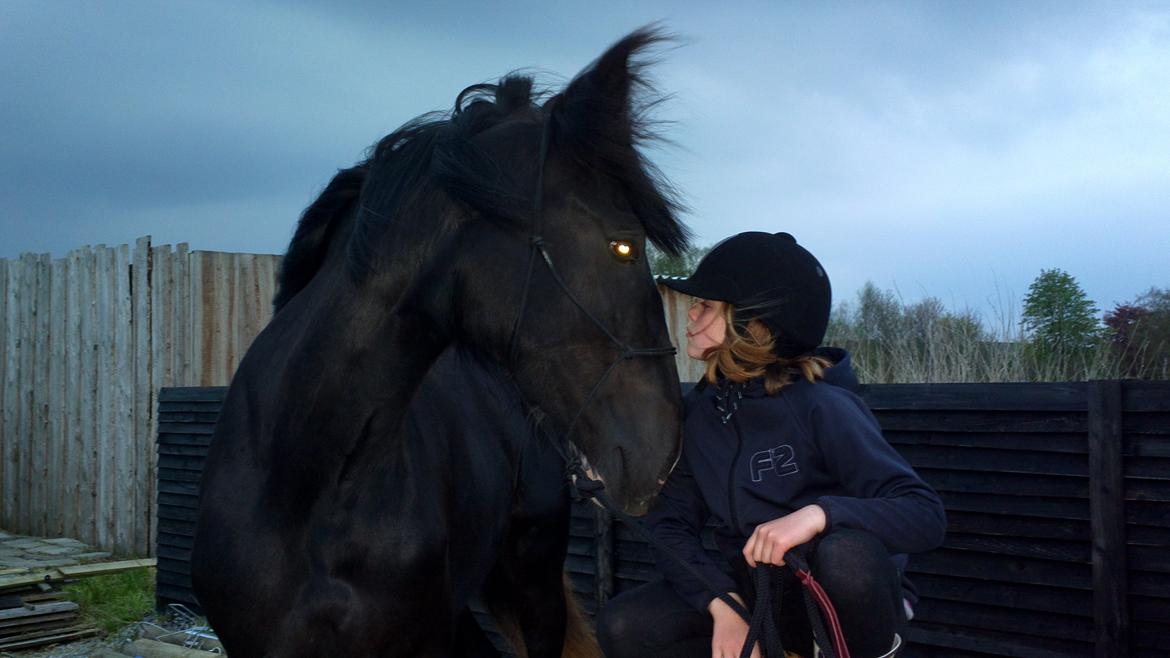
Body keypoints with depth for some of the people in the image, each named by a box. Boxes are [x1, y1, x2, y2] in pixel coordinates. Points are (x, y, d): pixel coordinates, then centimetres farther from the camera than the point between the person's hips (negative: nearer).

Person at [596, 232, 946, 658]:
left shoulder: (821, 406, -19)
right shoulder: (698, 412, -2)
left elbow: (926, 516, -25)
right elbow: (671, 523, -4)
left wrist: (818, 514, -41)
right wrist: (722, 602, -22)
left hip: (843, 605, -5)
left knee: (847, 552, -38)